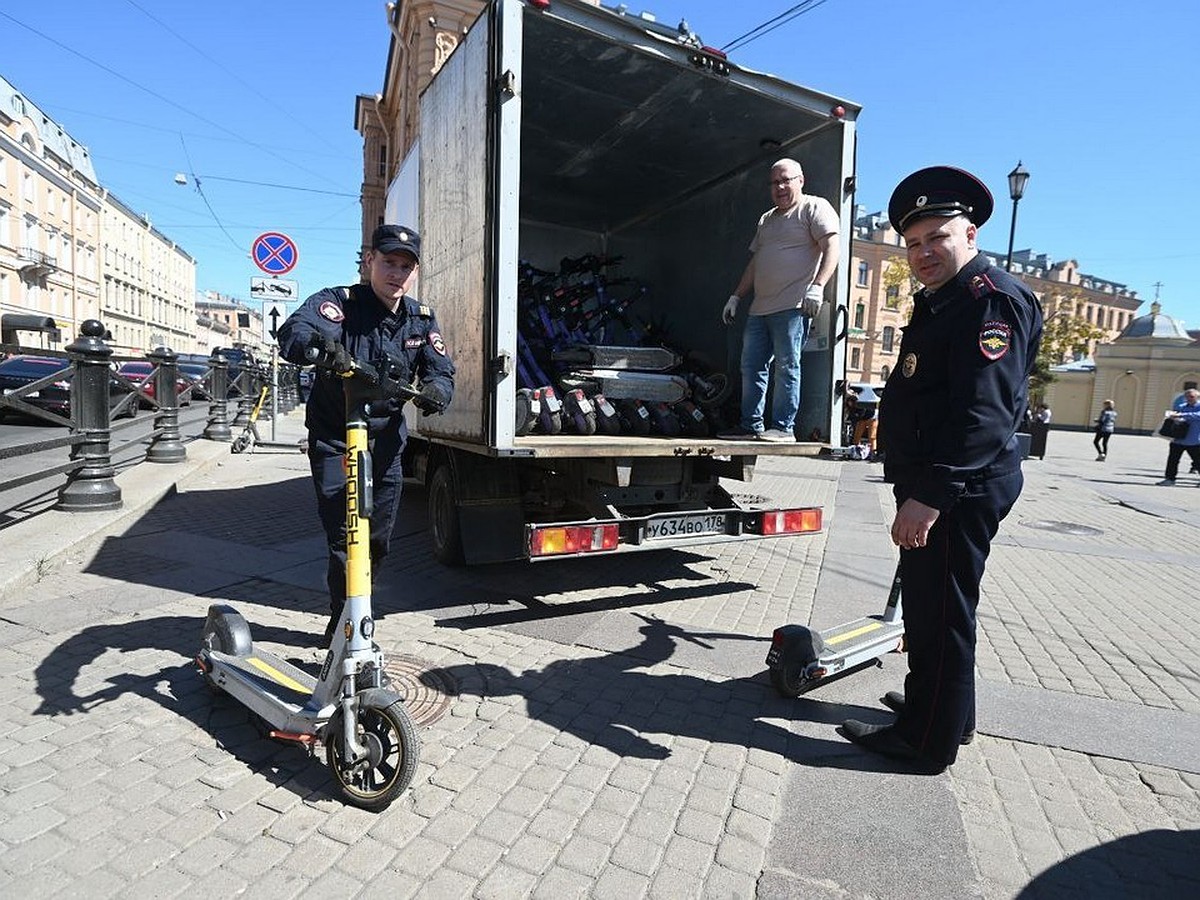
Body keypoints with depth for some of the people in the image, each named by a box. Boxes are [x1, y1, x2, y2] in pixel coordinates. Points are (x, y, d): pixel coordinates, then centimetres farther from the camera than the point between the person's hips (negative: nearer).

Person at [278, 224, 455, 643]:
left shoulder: (421, 319, 1)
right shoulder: (339, 302, -14)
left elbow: (441, 371, -2)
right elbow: (294, 332, -32)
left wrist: (435, 390, -28)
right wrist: (321, 347, -57)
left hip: (385, 443, 5)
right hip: (334, 441, -4)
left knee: (378, 540, 13)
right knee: (344, 539, -10)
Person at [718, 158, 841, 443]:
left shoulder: (815, 207, 4)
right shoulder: (767, 219, 27)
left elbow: (831, 248, -9)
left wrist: (817, 286, -22)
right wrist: (736, 297, 22)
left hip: (793, 307, -8)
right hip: (760, 309, 8)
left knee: (786, 366, -9)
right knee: (751, 367, 4)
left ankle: (783, 427, -5)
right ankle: (750, 426, 9)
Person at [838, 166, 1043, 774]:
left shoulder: (991, 298, -15)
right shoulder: (939, 302, 19)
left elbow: (983, 414, -26)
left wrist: (931, 494, -32)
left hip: (960, 489, -11)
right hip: (935, 484, 11)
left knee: (940, 612, -1)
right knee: (929, 603, 21)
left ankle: (928, 741, 14)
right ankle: (941, 707, 38)